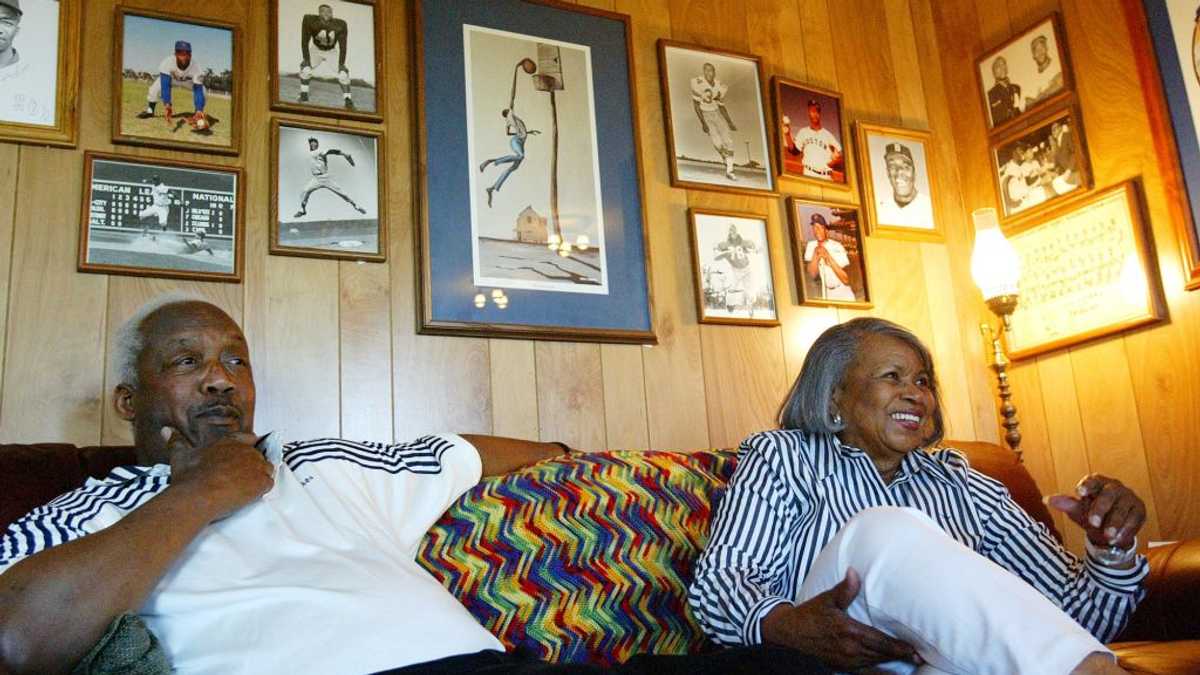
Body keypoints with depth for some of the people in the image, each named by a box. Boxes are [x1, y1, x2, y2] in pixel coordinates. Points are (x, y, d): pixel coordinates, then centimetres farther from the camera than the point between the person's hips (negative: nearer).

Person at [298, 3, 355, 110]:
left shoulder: (340, 25, -28)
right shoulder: (310, 21, -29)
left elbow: (343, 46, -19)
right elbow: (304, 41, -23)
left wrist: (341, 64, -23)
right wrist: (306, 59, -28)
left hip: (331, 52, 0)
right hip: (316, 50, 0)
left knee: (343, 73, -17)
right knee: (306, 68, -22)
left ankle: (348, 101, -8)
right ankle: (304, 95, -5)